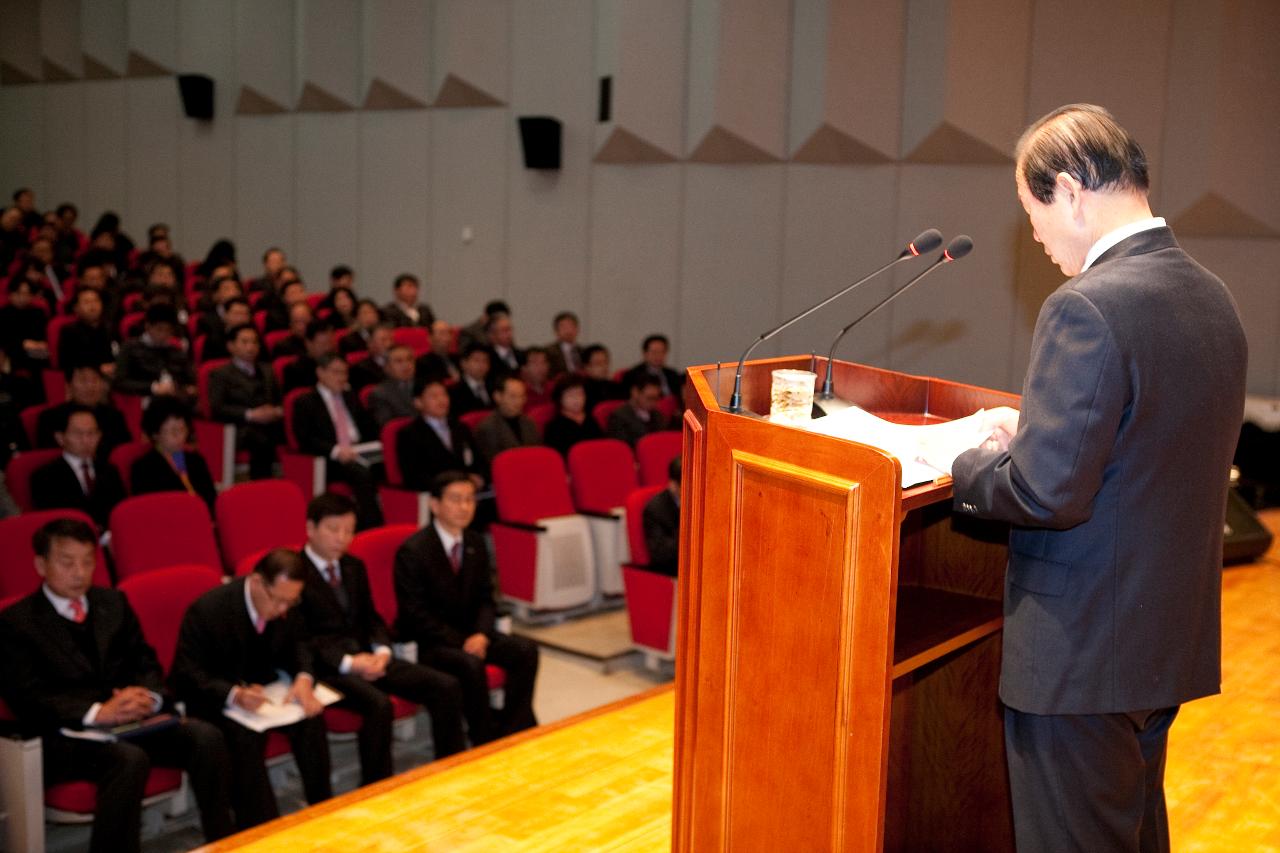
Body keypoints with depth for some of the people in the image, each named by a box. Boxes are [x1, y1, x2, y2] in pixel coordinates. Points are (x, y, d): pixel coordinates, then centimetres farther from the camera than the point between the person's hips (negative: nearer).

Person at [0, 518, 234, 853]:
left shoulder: (113, 602, 16)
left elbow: (147, 664, 14)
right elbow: (29, 699, -11)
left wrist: (147, 696, -11)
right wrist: (96, 712, -26)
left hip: (132, 721, 5)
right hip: (66, 736, -5)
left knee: (206, 737, -20)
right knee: (130, 759, -36)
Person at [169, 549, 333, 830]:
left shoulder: (285, 606, -9)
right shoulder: (208, 609, -26)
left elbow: (297, 646, 5)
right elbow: (186, 674, -23)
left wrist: (303, 678, -20)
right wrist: (234, 695, -41)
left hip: (259, 689, 5)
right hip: (211, 698, -5)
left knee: (310, 717, -21)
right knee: (244, 735, -34)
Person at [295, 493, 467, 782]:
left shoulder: (355, 567, 17)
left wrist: (381, 651, -3)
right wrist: (348, 662, -21)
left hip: (368, 656, 7)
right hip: (325, 666, -7)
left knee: (447, 687, -8)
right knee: (379, 705, -36)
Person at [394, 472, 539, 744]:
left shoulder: (476, 544, 6)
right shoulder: (412, 551, -15)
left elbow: (485, 598, 10)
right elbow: (415, 613, -16)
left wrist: (481, 634, -11)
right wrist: (460, 642, -21)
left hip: (469, 632, 7)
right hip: (427, 640, -7)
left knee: (526, 650, -15)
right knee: (471, 663, -35)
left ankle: (512, 731, -10)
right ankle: (486, 740, -18)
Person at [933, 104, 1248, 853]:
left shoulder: (1087, 309, -23)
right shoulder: (1212, 296, 5)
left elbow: (1049, 493, -25)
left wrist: (966, 469, -7)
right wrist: (1037, 430, 11)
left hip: (1083, 655, -9)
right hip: (1173, 640, 9)